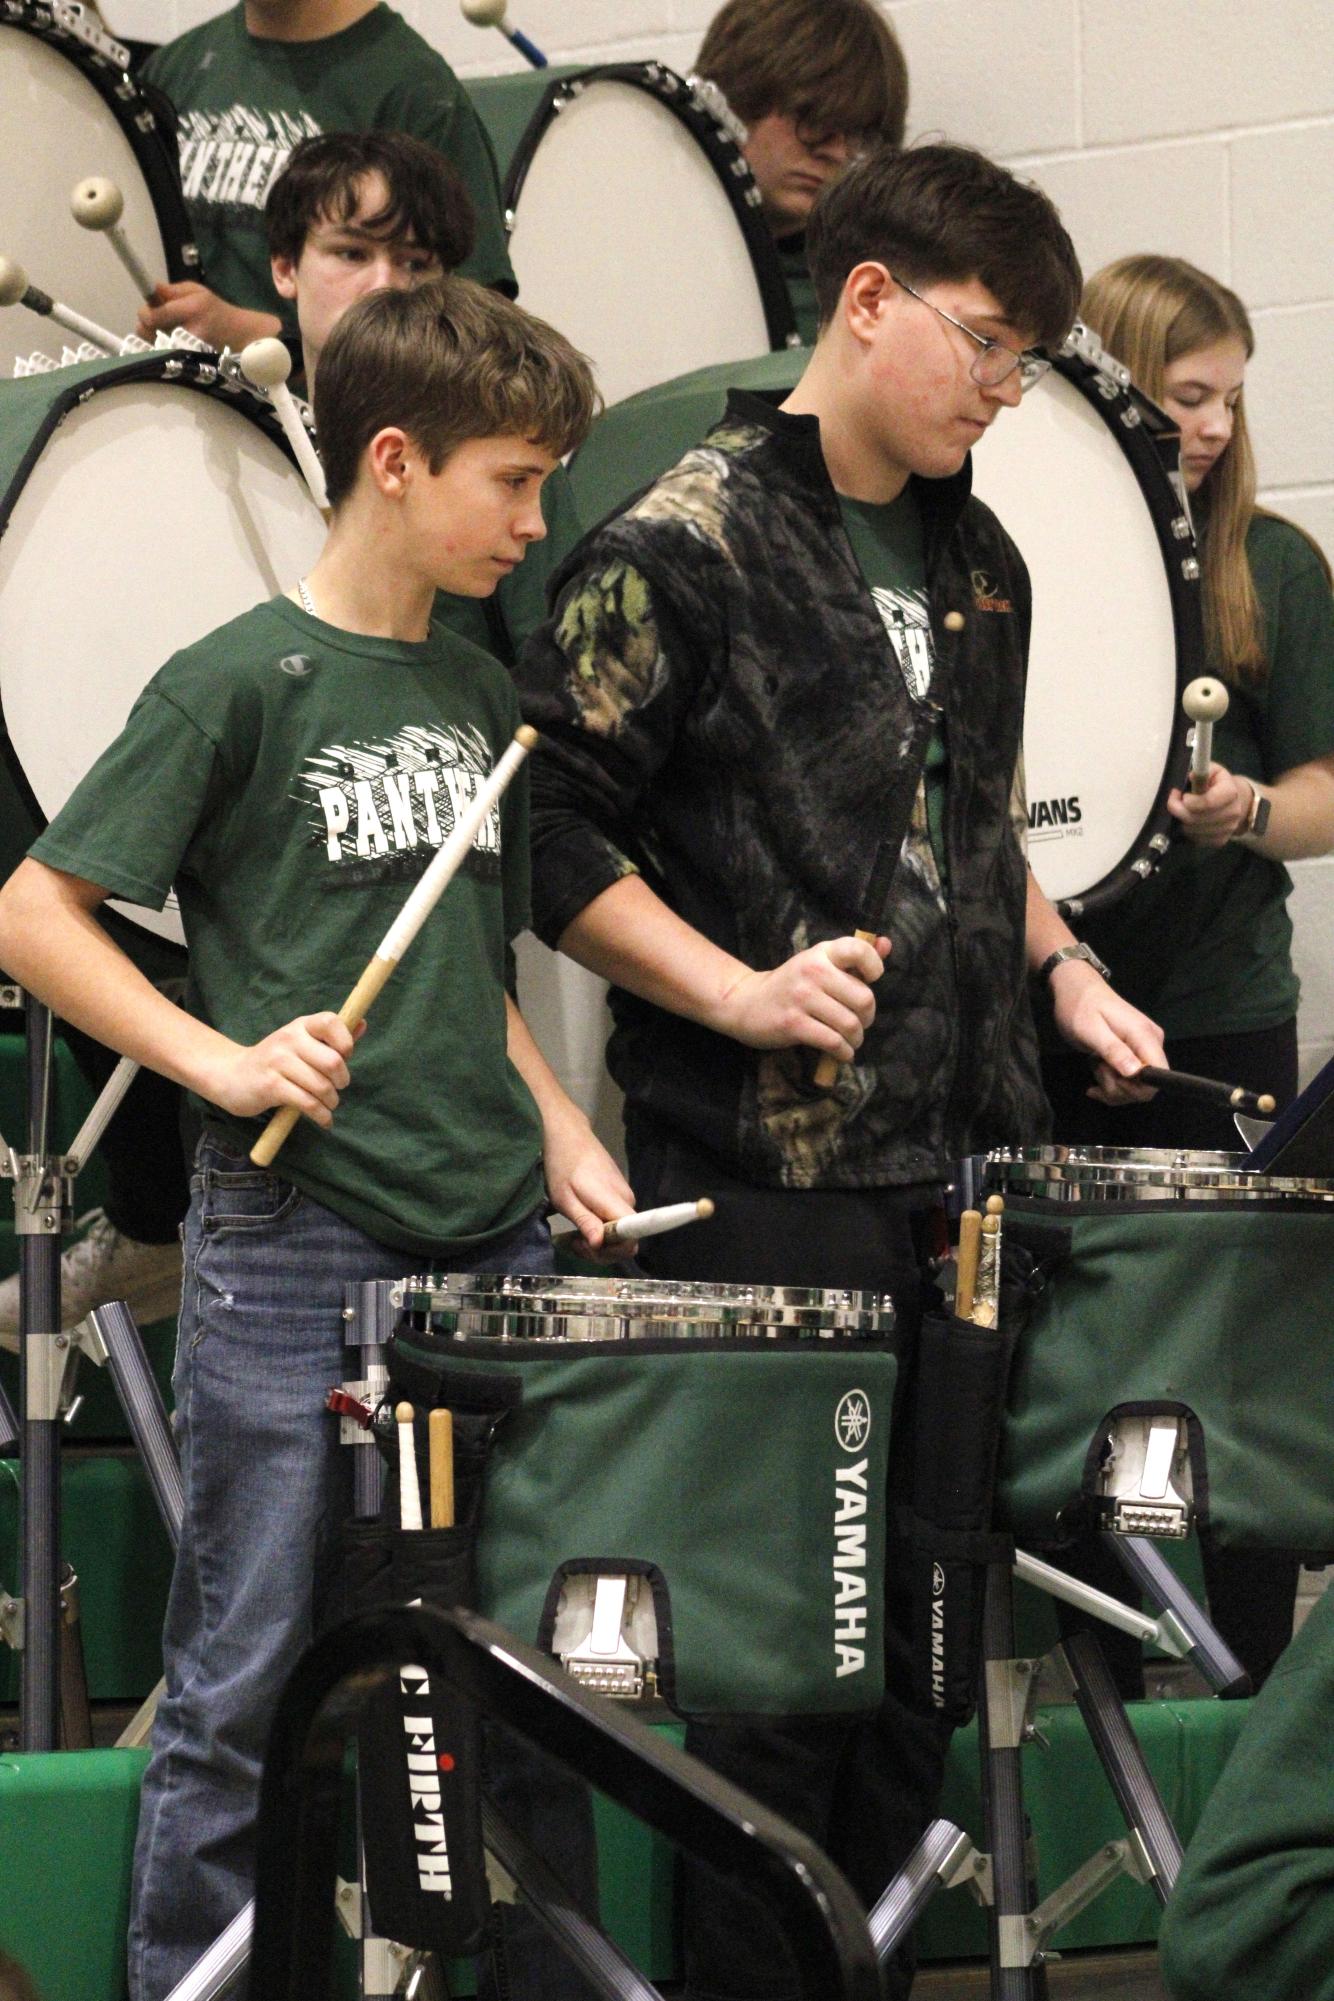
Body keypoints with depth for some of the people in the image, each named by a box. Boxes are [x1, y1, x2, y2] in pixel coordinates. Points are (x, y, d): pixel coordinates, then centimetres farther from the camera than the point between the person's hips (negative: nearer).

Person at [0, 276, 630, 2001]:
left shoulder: (476, 692, 13)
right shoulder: (239, 683, -7)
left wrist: (560, 1138, 11)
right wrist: (221, 1060, -16)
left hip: (489, 1241, 6)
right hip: (291, 1252, -6)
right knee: (248, 1667, -1)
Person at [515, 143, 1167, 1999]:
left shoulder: (976, 558, 14)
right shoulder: (689, 544, -10)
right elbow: (548, 825, -12)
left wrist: (1061, 972, 12)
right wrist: (737, 992, -19)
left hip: (962, 1154, 7)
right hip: (767, 1179, -7)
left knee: (932, 1595, 9)